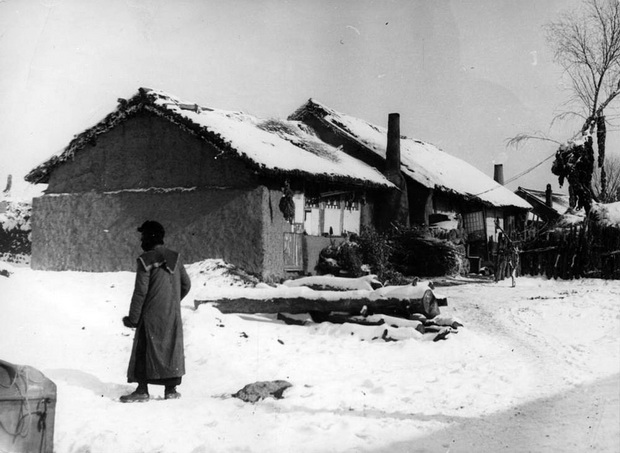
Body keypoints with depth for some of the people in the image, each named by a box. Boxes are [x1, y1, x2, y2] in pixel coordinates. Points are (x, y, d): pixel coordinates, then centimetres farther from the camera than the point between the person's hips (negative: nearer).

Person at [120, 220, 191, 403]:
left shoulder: (146, 260, -12)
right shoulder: (175, 258, 6)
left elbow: (140, 291, -14)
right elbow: (186, 285, 12)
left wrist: (133, 318, -8)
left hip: (151, 314, -5)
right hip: (173, 314, 5)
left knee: (143, 350, 2)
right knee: (171, 349, 11)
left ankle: (142, 390, 1)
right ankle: (171, 389, 13)